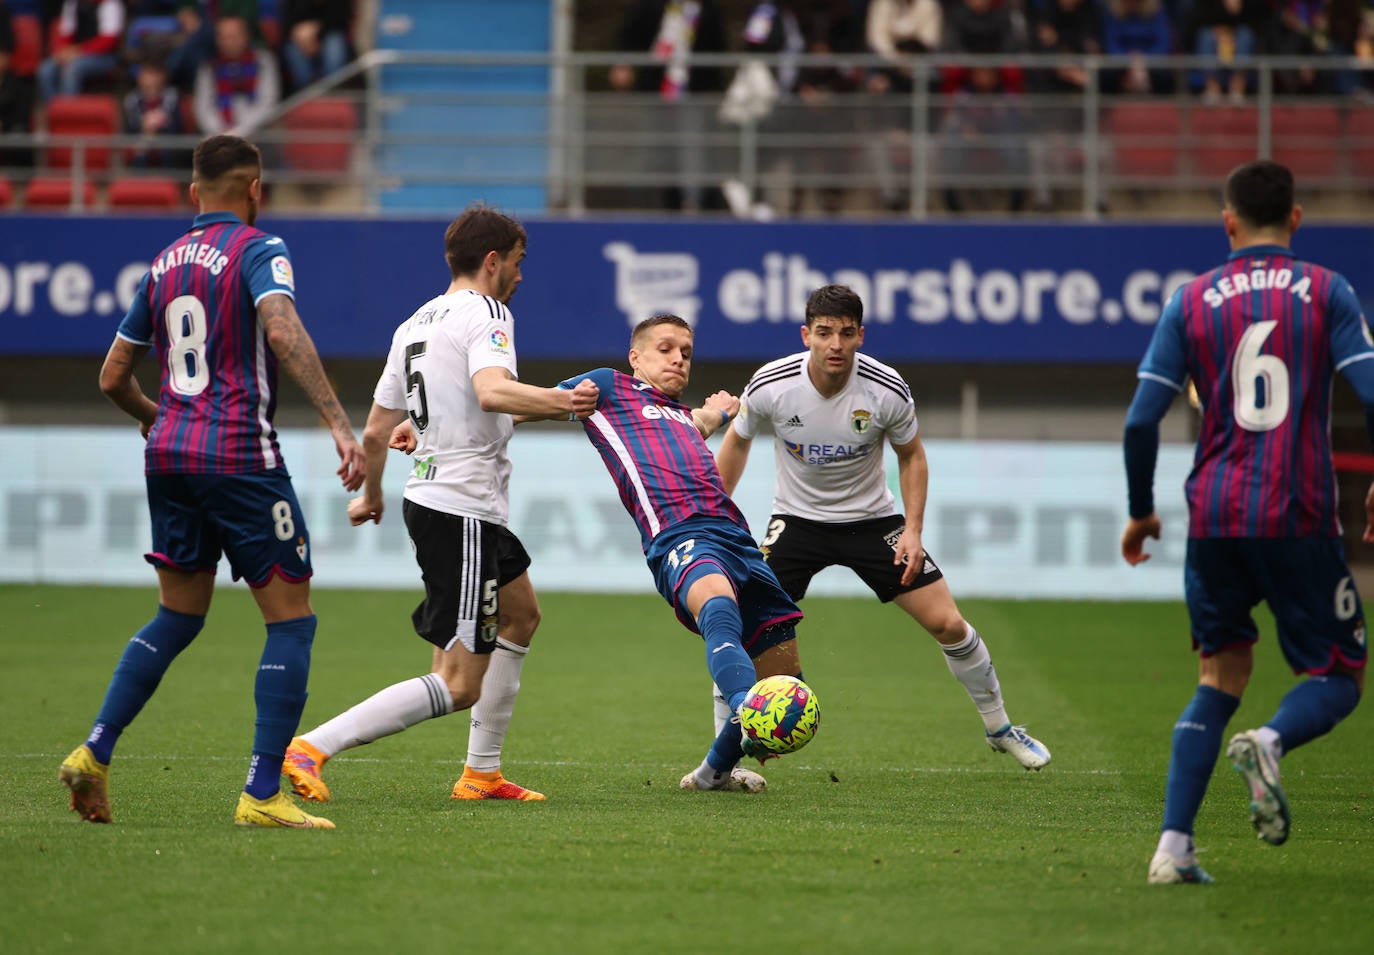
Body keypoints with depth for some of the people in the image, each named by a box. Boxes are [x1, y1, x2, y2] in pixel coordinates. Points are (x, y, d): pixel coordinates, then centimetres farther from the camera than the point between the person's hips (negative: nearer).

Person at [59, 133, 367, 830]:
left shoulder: (164, 264, 15)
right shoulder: (256, 250, -4)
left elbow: (113, 377, 20)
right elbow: (282, 332, -23)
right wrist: (340, 426, -29)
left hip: (169, 456, 7)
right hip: (241, 455, -7)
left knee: (178, 616, 19)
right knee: (292, 620, 0)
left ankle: (93, 752, 5)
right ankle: (262, 795, -8)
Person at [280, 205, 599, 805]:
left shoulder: (414, 324, 14)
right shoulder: (486, 314, -10)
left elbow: (375, 430, 17)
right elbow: (492, 390, -31)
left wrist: (372, 496, 33)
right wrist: (558, 401, -44)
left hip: (428, 498, 10)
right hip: (462, 512, -10)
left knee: (521, 614, 30)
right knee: (459, 685, -11)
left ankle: (482, 773, 32)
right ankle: (312, 747, -19)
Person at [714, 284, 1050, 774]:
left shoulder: (887, 390, -20)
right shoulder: (770, 385, -20)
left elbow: (911, 456, 0)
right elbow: (737, 441, 1)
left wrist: (913, 528, -10)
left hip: (872, 518, 0)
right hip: (797, 519, 0)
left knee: (948, 624, -4)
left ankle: (999, 728, 20)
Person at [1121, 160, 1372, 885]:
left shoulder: (1192, 301, 6)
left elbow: (1141, 420, 2)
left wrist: (1140, 513, 16)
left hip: (1214, 518, 3)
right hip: (1300, 520, -3)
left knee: (1220, 677, 16)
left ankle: (1173, 845, 3)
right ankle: (1270, 742, -24)